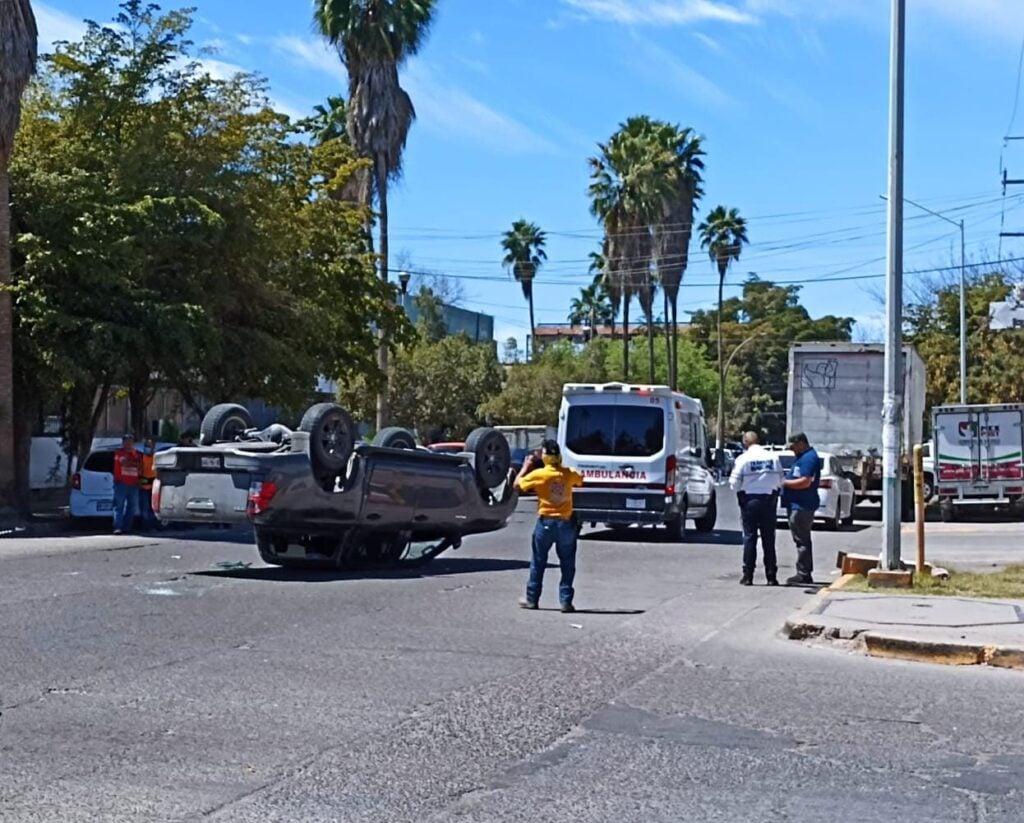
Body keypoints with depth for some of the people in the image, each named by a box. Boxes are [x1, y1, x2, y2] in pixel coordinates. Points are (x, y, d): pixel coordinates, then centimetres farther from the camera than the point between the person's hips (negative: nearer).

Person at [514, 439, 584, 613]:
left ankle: (532, 599, 15)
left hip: (546, 522, -1)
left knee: (538, 562, 11)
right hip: (566, 522, 2)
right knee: (567, 564, 7)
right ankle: (566, 601, 4)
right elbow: (580, 479, 22)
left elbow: (517, 484, 2)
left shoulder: (539, 474, -10)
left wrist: (526, 466, 15)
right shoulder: (569, 474, -1)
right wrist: (562, 467, 24)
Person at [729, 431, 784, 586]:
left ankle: (748, 576, 2)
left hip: (749, 500, -2)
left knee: (749, 538, 4)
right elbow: (780, 481, 3)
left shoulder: (743, 459, -8)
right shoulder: (773, 457, -1)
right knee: (769, 539, 8)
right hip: (769, 501, 2)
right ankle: (771, 576, 10)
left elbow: (735, 484, -8)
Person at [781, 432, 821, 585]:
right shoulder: (803, 457, 18)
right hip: (798, 505, 11)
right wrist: (786, 481, 10)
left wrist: (786, 482, -14)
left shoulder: (809, 458, -15)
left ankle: (803, 574, -6)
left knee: (802, 540, -8)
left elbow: (805, 482, -24)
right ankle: (806, 574, 20)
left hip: (802, 506, -11)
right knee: (802, 540, 14)